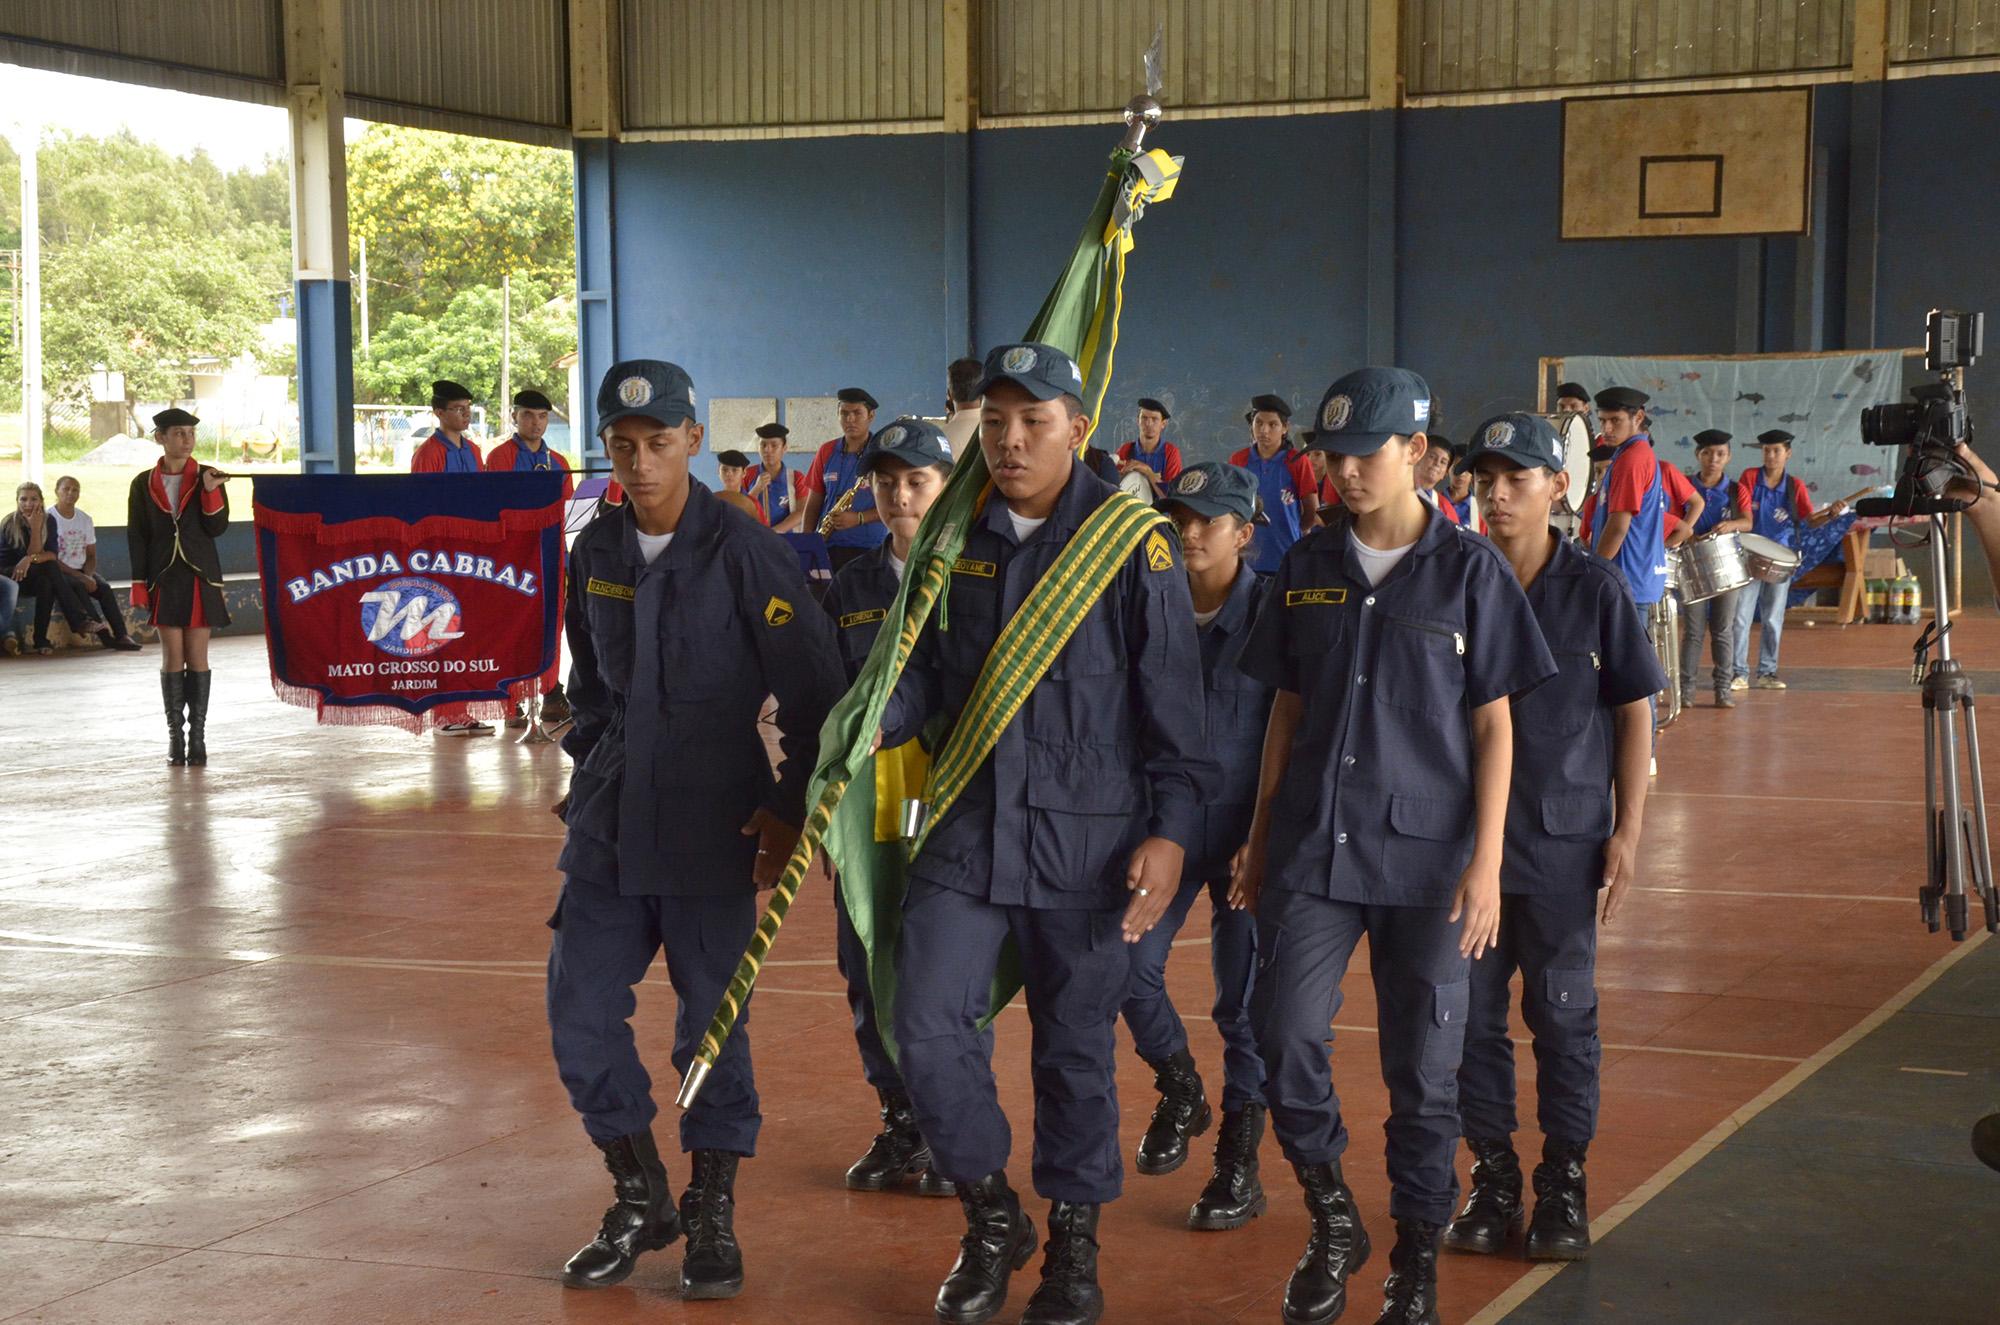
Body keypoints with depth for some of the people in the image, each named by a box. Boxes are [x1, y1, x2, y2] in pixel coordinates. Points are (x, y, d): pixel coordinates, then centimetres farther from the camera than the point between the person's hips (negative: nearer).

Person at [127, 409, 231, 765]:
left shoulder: (207, 478, 3)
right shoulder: (144, 484, 3)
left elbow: (217, 527, -3)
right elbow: (137, 537, 4)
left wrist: (211, 492, -17)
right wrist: (139, 585, -1)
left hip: (200, 577, 0)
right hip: (165, 578, 0)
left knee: (197, 656, 0)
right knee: (172, 656, 1)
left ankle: (198, 736, 5)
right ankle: (175, 736, 7)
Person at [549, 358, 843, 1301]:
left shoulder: (745, 551, -11)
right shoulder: (595, 550, 5)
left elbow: (814, 689, -8)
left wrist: (790, 808, -9)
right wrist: (587, 769, 14)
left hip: (711, 826, -5)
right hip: (609, 825, 5)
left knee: (712, 1026, 1)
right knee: (580, 1018, 4)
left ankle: (712, 1215, 17)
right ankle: (640, 1199, 22)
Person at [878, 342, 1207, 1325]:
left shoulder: (1131, 542, -6)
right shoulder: (958, 542, 7)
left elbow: (1171, 705, -5)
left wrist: (1168, 830, -11)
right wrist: (864, 728, -5)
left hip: (1086, 838, -4)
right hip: (967, 828, 4)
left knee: (1075, 1046, 7)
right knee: (927, 1024, -2)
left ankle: (1074, 1242, 26)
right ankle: (991, 1220, 19)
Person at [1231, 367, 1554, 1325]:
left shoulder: (1469, 570, -2)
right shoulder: (1308, 567, 7)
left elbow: (1493, 725, -2)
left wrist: (1486, 862, -7)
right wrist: (1260, 837, 12)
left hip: (1427, 853, -2)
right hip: (1313, 847, 3)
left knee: (1423, 1069, 3)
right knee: (1284, 1037, -8)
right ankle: (1332, 1219, 15)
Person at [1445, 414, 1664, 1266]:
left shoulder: (1595, 588, -4)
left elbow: (1634, 713, 0)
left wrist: (1627, 830, -4)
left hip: (1564, 840, -2)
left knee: (1563, 1015, 6)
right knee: (1471, 1013, 7)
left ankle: (1564, 1181, 18)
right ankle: (1492, 1175, 19)